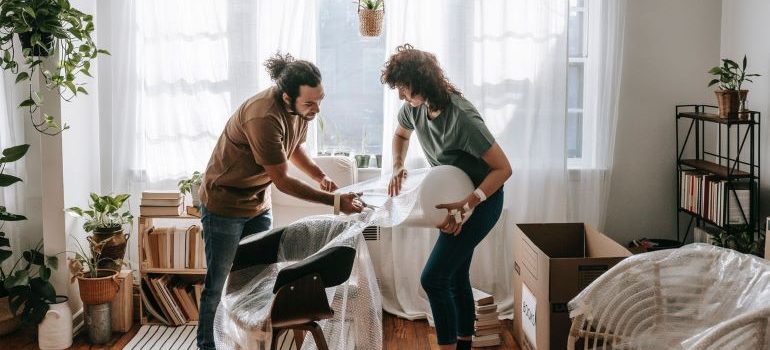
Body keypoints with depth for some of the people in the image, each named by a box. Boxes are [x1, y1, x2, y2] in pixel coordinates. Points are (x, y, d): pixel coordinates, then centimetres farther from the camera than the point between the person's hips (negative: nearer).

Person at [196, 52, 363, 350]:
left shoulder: (301, 108, -9)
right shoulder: (263, 117, -34)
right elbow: (282, 181, -28)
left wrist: (320, 175, -6)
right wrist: (334, 201, -26)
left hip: (258, 204, 8)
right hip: (224, 205, -7)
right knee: (219, 284, 3)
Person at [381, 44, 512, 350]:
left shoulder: (462, 117, -31)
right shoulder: (414, 107, -8)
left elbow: (503, 168, -27)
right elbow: (401, 134, 18)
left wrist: (466, 205, -34)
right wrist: (397, 167, -1)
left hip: (481, 199, -8)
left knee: (433, 278, -12)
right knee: (455, 276, 16)